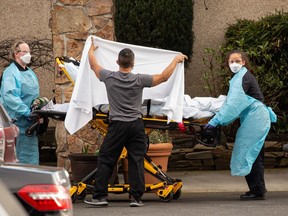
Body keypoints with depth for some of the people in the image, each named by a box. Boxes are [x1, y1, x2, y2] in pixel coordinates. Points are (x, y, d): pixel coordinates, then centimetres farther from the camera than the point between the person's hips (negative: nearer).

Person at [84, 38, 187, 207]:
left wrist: (91, 50, 37)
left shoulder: (109, 77, -2)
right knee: (137, 161, 3)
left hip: (117, 126, 0)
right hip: (136, 125, 0)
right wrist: (176, 60, 14)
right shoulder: (139, 80, -5)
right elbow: (164, 77, 0)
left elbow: (94, 65, 16)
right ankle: (136, 197, 1)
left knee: (105, 160, 5)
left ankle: (100, 196, 1)